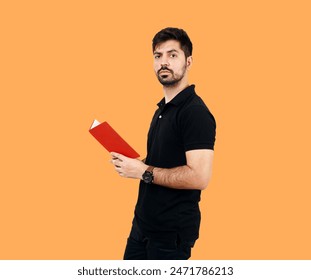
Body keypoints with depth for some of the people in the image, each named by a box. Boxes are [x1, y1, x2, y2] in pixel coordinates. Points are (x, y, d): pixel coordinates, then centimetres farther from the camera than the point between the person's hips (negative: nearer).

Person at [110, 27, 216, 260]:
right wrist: (134, 164, 4)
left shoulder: (196, 112, -18)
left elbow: (199, 177, -27)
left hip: (173, 230, -9)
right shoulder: (162, 109, 12)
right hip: (143, 222, 9)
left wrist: (144, 172, -20)